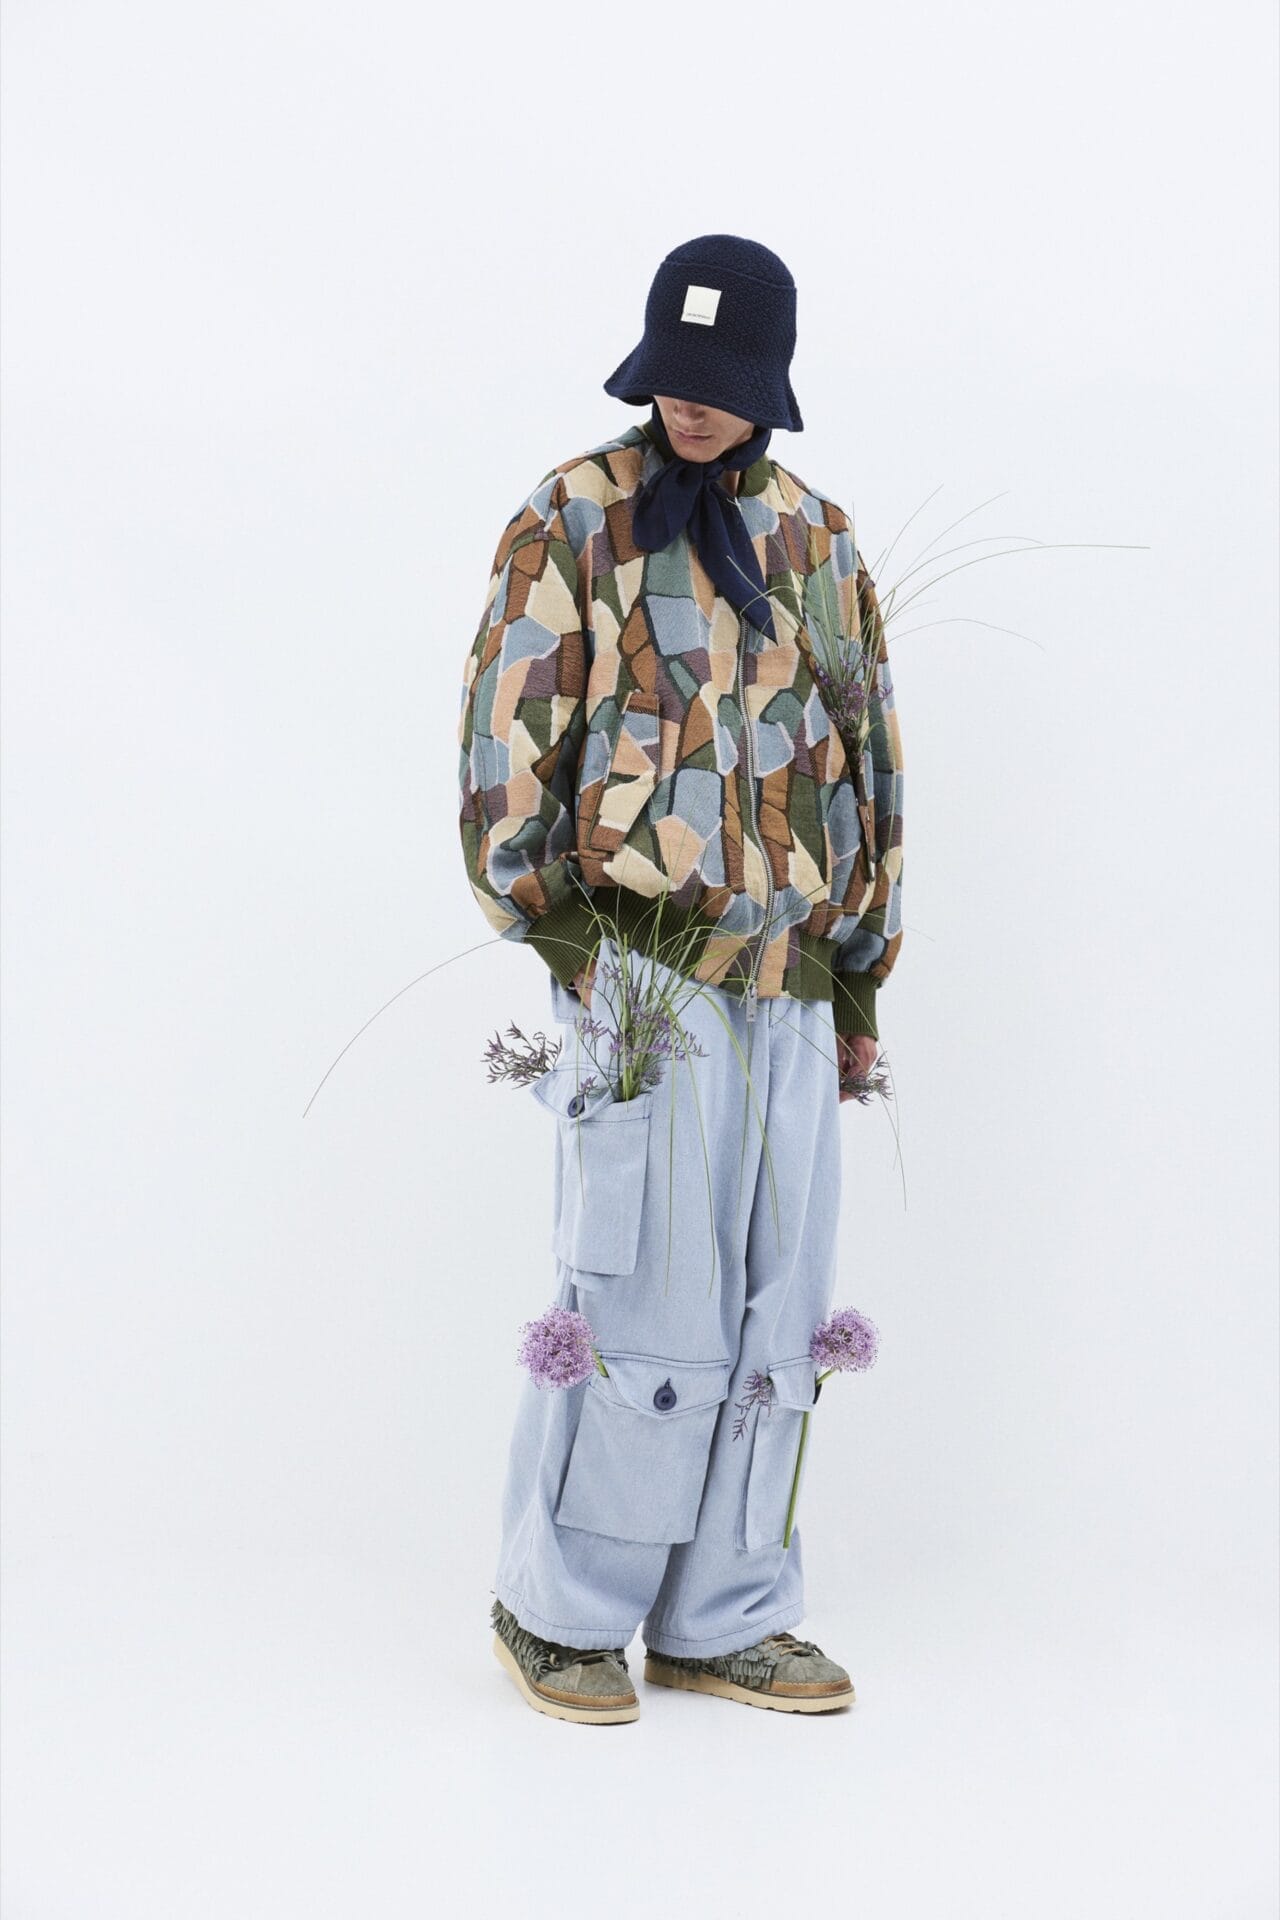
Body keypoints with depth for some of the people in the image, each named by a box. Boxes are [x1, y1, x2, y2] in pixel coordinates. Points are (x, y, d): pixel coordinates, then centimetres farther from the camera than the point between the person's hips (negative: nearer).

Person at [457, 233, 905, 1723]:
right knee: (644, 1307, -5)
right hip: (646, 970, -5)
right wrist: (552, 930, -9)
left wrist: (862, 975, 15)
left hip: (793, 986, 6)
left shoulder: (818, 540, 15)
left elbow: (866, 761, 18)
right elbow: (506, 733, -4)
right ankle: (557, 1612, 12)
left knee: (769, 1320, 8)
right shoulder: (576, 520, 0)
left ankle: (719, 1619, 20)